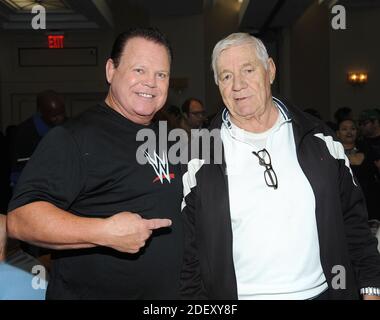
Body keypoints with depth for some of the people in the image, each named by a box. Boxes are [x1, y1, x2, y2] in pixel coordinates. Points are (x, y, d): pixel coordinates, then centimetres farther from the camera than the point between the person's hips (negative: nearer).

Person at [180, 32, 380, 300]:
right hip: (240, 293, -1)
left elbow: (352, 219, 5)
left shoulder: (319, 138, 0)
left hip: (323, 290, 2)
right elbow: (189, 252, -2)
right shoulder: (201, 157, -6)